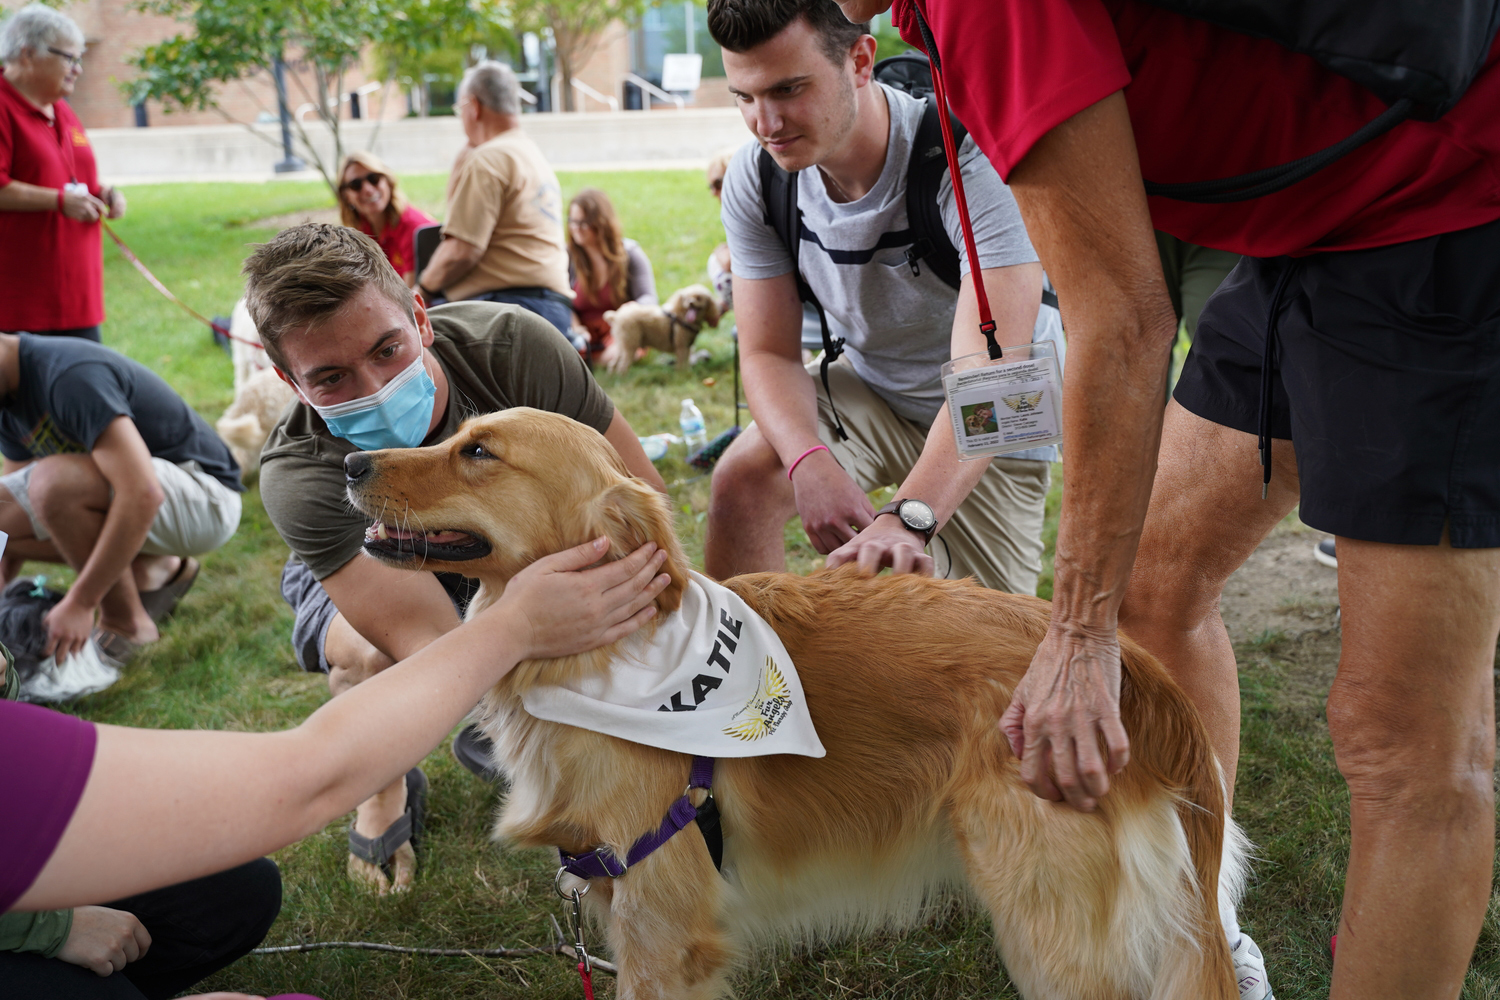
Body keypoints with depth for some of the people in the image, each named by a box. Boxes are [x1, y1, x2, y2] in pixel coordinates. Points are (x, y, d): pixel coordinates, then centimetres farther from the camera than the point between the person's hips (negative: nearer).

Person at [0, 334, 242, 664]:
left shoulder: (70, 376, -27)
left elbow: (143, 495, -36)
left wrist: (78, 603, -31)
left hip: (203, 500, -10)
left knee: (53, 480, -32)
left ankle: (127, 624, -12)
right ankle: (154, 571, 7)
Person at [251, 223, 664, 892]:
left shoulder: (509, 345, -33)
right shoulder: (298, 477, -38)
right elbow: (433, 648, -46)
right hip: (356, 567, -3)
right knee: (371, 657, -37)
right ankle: (384, 789, -1)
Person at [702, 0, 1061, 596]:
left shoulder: (969, 161, -33)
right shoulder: (755, 177, -16)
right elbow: (770, 353, -12)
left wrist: (907, 518, -57)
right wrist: (810, 463, -34)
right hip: (868, 386, 3)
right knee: (742, 484, -23)